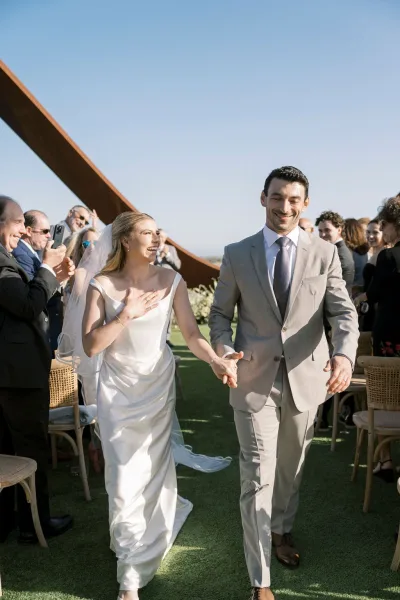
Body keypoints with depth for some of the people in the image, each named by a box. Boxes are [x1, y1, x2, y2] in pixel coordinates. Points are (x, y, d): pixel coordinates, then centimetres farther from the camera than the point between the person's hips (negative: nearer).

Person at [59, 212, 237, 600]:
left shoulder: (171, 281, -6)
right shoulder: (102, 285, -9)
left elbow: (192, 335, -10)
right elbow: (90, 346, -11)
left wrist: (217, 361, -27)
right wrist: (127, 314, -18)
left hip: (158, 384, 1)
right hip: (118, 389, -1)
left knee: (154, 468, 6)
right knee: (124, 479, 3)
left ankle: (137, 567, 32)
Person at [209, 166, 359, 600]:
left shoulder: (325, 254, 0)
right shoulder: (236, 254, 0)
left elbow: (343, 312, -6)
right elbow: (220, 313, 5)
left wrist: (344, 354, -26)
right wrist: (223, 348, -16)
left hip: (305, 379, 2)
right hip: (254, 380, -1)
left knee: (291, 467, 21)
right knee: (257, 478, -1)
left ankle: (281, 529, 49)